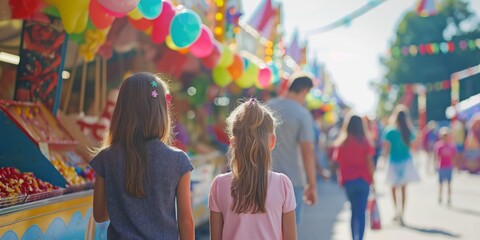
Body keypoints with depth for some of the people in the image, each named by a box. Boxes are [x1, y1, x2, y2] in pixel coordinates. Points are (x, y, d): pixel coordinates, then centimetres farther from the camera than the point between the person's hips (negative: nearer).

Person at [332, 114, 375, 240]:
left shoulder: (341, 143, 2)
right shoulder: (364, 142, -5)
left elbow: (338, 162, 0)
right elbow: (369, 162, -7)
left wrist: (341, 179, 9)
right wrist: (372, 178, 3)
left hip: (348, 181, 3)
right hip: (362, 180, -3)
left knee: (354, 211, 19)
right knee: (361, 213, 0)